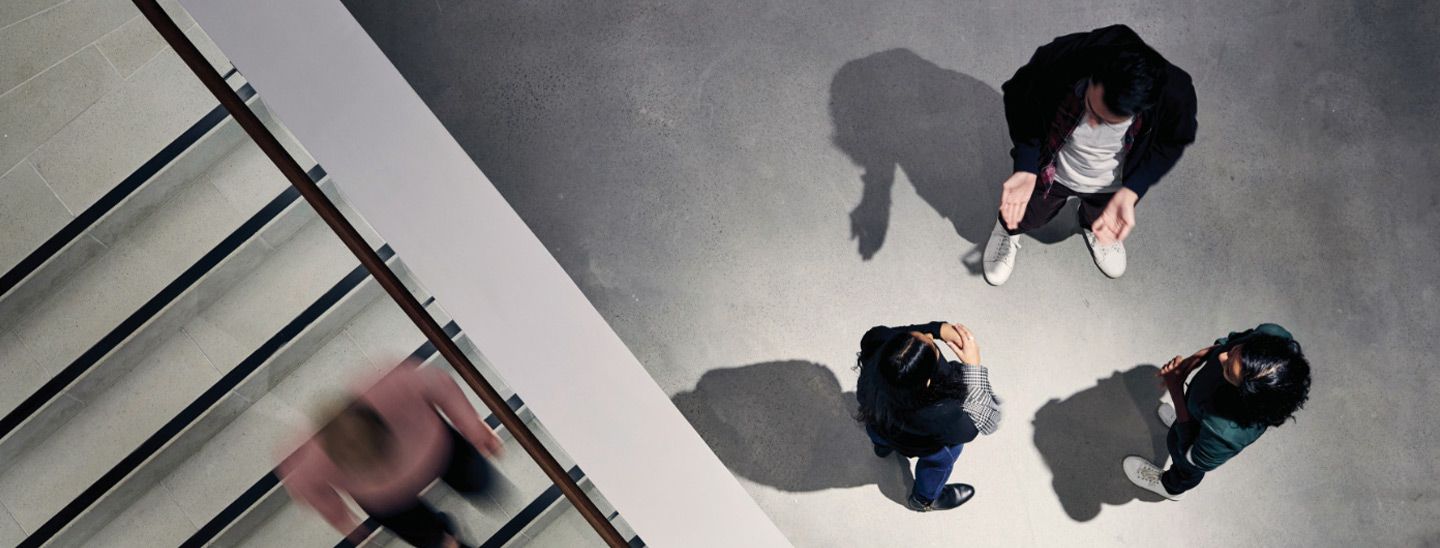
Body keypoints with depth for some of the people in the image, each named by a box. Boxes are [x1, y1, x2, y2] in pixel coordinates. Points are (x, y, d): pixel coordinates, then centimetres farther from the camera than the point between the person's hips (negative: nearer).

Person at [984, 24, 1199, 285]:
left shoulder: (1175, 95, -39)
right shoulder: (1059, 59, -42)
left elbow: (1170, 144, -15)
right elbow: (1020, 99, -19)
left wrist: (1129, 193, -26)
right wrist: (1025, 171, -26)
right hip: (1051, 171, -1)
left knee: (1100, 222, 34)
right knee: (1021, 218, 28)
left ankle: (1094, 229, 70)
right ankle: (1008, 231, 65)